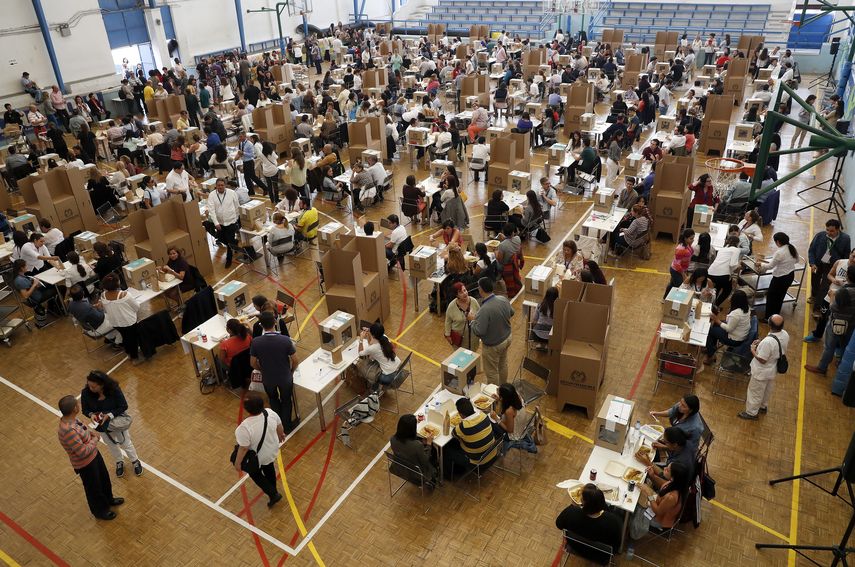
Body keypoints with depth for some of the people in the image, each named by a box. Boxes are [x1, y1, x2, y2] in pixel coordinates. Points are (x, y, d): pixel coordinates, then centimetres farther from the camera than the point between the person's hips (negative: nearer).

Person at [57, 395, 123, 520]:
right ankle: (100, 511, 44)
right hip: (85, 464, -8)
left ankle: (108, 499, 56)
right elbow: (83, 452, -32)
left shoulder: (71, 419, -12)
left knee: (104, 478, 29)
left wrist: (90, 431, -4)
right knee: (94, 489, 18)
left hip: (94, 454, 8)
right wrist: (95, 440, -18)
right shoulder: (67, 431, -39)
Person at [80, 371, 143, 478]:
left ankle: (135, 461, 45)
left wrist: (110, 415, -35)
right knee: (111, 445, 26)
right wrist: (91, 414, -30)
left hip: (118, 421, -3)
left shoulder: (114, 390, -32)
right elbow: (85, 409, -9)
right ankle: (119, 462, 54)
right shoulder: (86, 393, -25)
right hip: (102, 424, 3)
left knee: (126, 443, 18)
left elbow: (124, 406, -23)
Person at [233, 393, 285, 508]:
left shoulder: (245, 427, -38)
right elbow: (279, 426, -4)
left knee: (255, 474, 25)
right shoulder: (271, 413, -22)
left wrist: (237, 463, -10)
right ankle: (273, 490, 53)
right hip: (272, 450, 5)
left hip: (256, 458, -5)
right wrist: (281, 435, 17)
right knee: (269, 469, 31)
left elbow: (243, 448, -27)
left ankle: (273, 494, 29)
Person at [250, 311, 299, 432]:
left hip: (267, 379, 1)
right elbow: (295, 361, -15)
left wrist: (264, 370, 11)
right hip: (285, 378, -1)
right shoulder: (285, 340, -25)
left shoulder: (256, 342, -21)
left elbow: (253, 364, -8)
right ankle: (287, 425, 40)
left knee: (273, 400, 30)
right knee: (286, 401, 25)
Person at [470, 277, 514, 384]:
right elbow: (511, 313, 6)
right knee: (503, 365, 29)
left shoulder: (484, 310, -36)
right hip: (507, 338, 8)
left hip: (493, 346, -8)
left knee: (492, 372, 15)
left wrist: (472, 319, -15)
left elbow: (479, 332, -31)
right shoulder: (504, 299, -13)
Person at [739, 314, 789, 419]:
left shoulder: (768, 342, -40)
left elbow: (762, 360, -28)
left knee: (755, 392, 15)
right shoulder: (785, 335, -15)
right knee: (767, 390, 30)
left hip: (762, 372, -8)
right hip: (773, 369, 8)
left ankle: (751, 412, 33)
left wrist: (753, 350, -14)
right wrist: (761, 343, -1)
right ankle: (763, 406, 52)